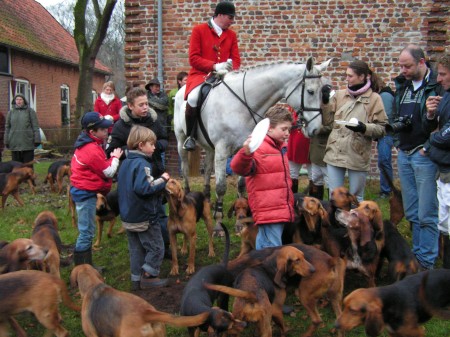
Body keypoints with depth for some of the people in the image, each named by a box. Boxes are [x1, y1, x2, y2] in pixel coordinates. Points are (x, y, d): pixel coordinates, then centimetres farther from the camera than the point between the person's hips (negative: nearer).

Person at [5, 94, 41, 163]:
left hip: (28, 143, -2)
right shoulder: (11, 112, 10)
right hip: (15, 144, 3)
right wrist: (6, 141, 8)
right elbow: (7, 127, 12)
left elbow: (35, 126, -1)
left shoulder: (30, 111, 2)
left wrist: (37, 140, -7)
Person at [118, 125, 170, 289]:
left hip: (128, 217, 9)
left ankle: (136, 279, 22)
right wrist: (162, 180, -20)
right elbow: (143, 188, -31)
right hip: (144, 217, -9)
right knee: (156, 248, 6)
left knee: (136, 249, 16)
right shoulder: (142, 164, -20)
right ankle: (148, 276, 10)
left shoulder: (126, 162, 9)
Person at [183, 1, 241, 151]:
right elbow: (193, 58, -7)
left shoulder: (231, 35, 14)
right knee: (193, 97, -33)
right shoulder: (199, 30, 2)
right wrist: (215, 66, -22)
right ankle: (190, 136, -14)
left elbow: (236, 59, 10)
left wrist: (230, 69, -14)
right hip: (201, 75, -5)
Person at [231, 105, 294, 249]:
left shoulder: (280, 148, 15)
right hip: (267, 210, -9)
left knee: (263, 243, 19)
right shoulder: (258, 147, -15)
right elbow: (239, 168, -30)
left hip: (281, 209, 9)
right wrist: (246, 153, -50)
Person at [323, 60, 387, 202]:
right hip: (335, 153, 3)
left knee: (356, 198, 12)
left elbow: (381, 129, -6)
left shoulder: (374, 98, -3)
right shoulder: (339, 94, 8)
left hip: (358, 156, -3)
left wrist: (364, 128, -22)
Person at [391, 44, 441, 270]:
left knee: (427, 215, -1)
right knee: (411, 213, 15)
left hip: (425, 156, -7)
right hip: (404, 154, 7)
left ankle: (426, 264, 10)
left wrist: (429, 147, -21)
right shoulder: (402, 85, 11)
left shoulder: (438, 85, -12)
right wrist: (396, 125, -1)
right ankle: (417, 256, 28)